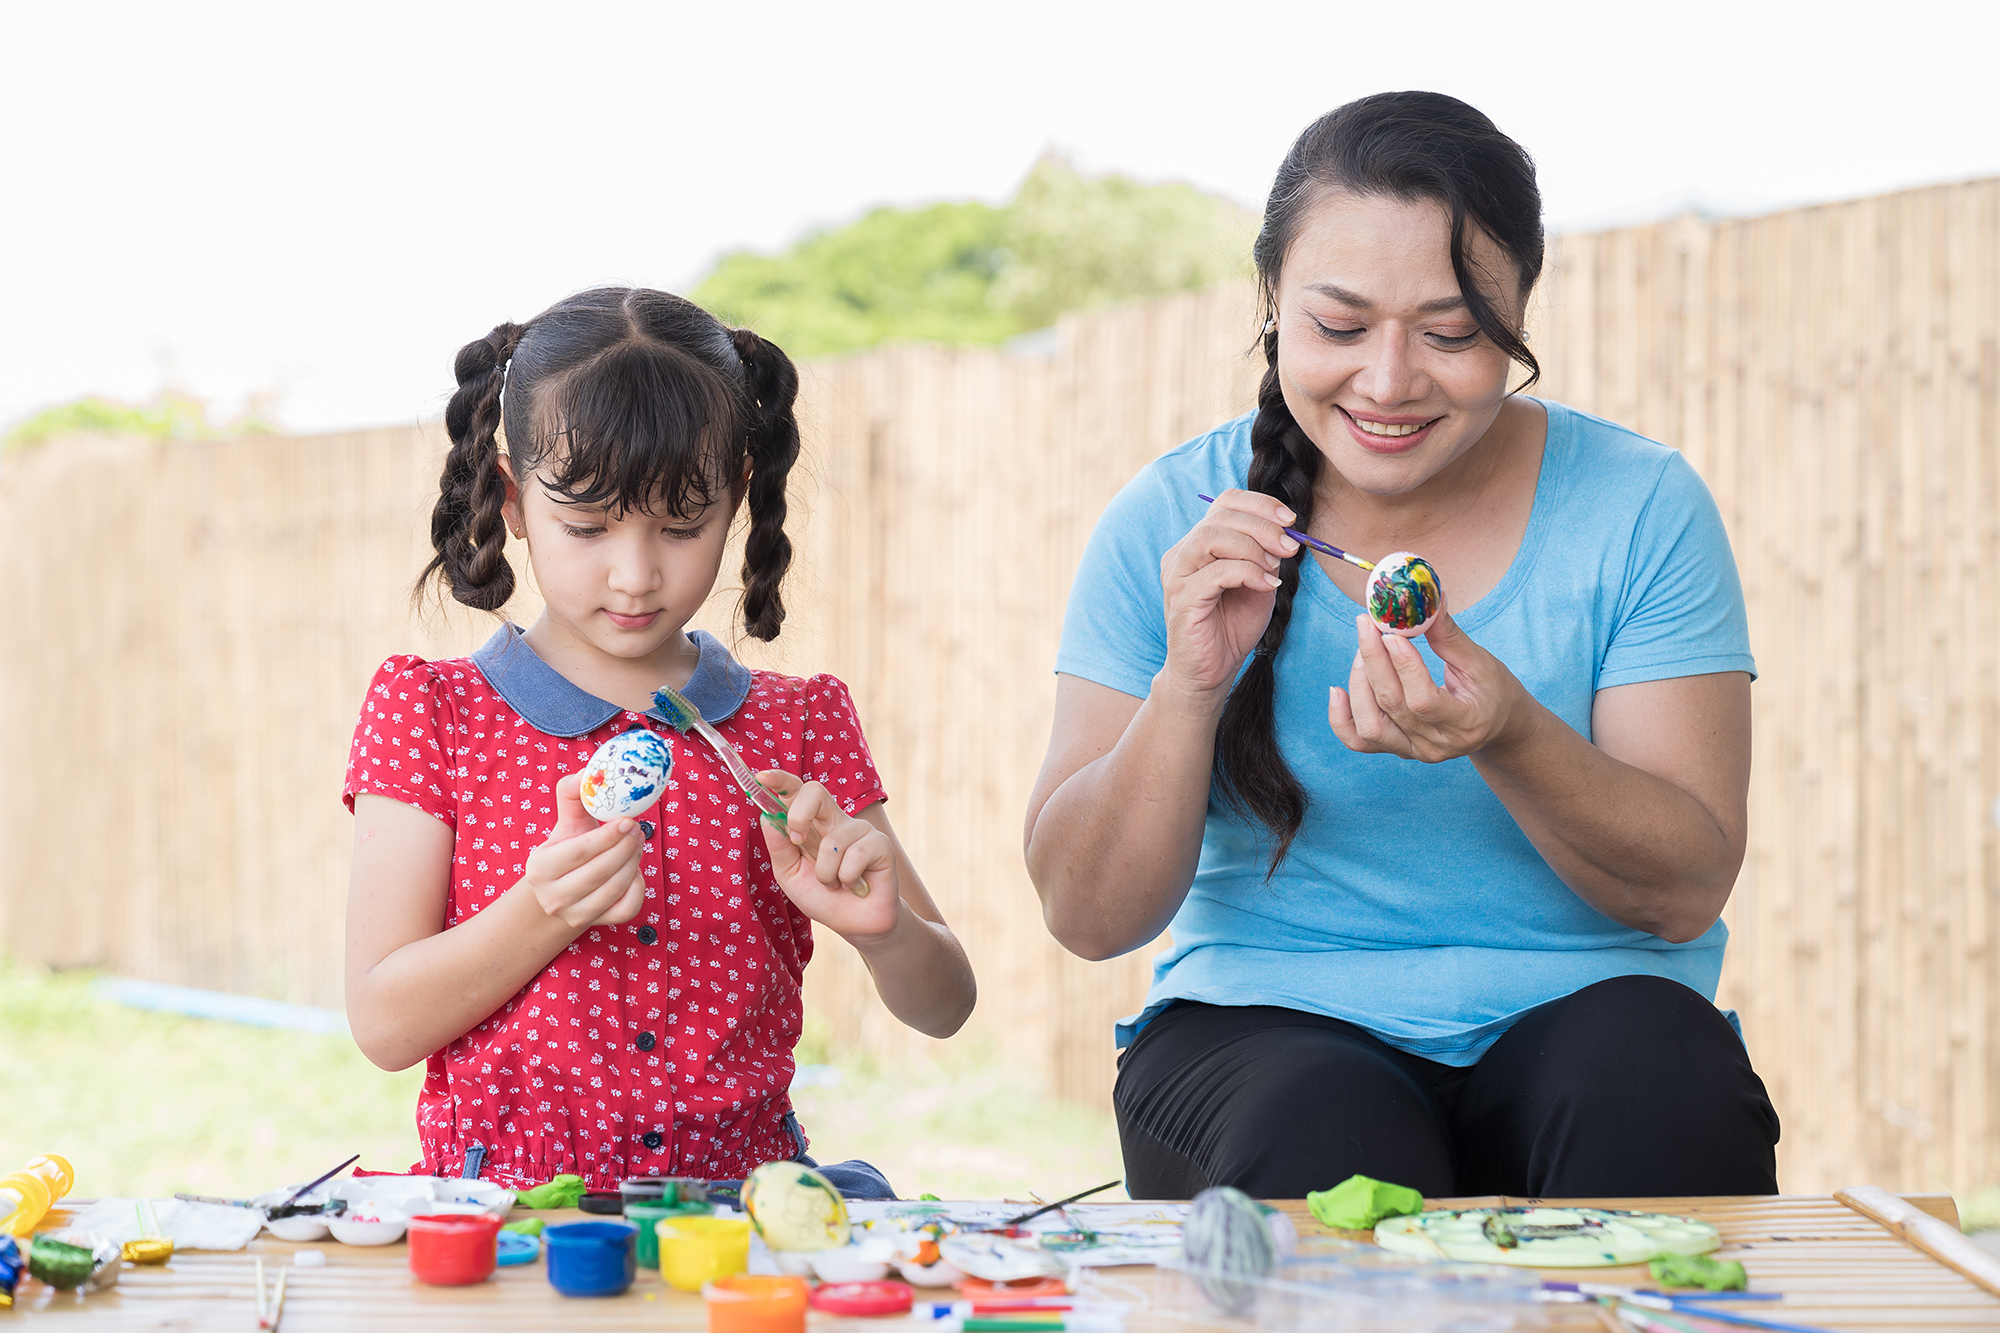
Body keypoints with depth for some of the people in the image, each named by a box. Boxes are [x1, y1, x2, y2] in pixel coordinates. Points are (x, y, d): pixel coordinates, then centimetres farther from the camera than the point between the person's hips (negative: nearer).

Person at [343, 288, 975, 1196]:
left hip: (739, 1217, 2)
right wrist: (543, 913, -18)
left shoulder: (797, 728, 13)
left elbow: (942, 1010, 10)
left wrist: (878, 927, -13)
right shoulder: (434, 712, 6)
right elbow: (383, 1026, -1)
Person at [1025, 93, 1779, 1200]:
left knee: (1651, 1080, -32)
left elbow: (1688, 890, -7)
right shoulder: (1169, 524, 0)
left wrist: (1512, 738, -26)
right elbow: (1088, 918, -3)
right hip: (1265, 1020, -1)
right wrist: (1189, 684, -20)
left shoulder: (1640, 508, -2)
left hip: (1579, 1004, 1)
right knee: (1326, 1139, -34)